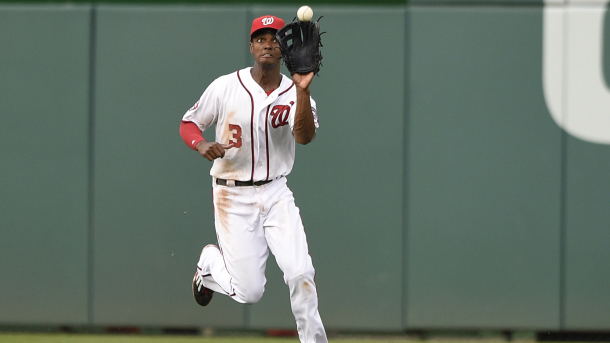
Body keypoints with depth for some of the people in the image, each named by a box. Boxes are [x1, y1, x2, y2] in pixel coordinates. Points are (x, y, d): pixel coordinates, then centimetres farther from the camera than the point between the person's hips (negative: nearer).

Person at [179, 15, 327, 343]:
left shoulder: (295, 93, -3)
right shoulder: (225, 87, -6)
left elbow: (305, 136, -22)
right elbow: (188, 124, 3)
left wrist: (302, 91, -35)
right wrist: (202, 145, -19)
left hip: (276, 194, 2)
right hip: (233, 197, -2)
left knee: (301, 273, -15)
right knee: (250, 291, -3)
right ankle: (209, 263, 29)